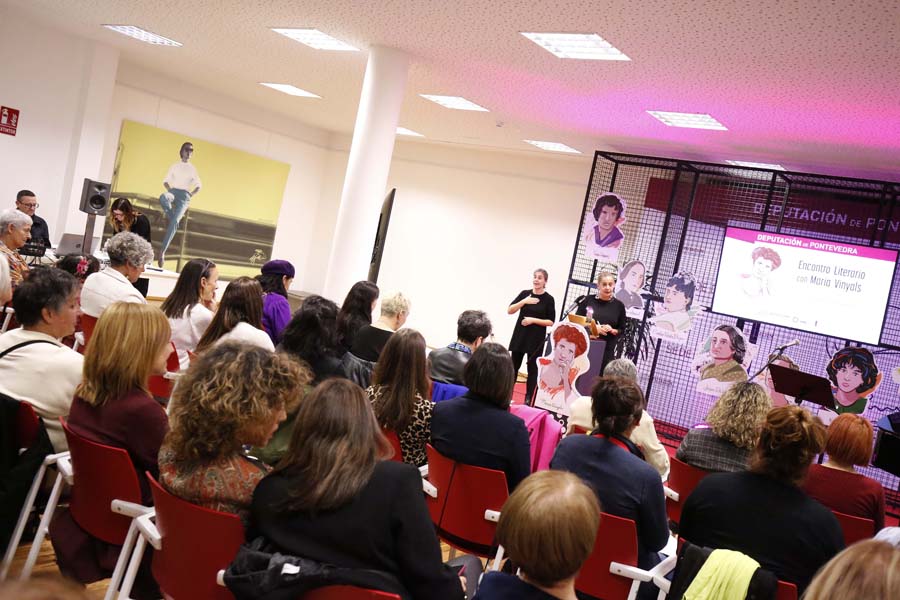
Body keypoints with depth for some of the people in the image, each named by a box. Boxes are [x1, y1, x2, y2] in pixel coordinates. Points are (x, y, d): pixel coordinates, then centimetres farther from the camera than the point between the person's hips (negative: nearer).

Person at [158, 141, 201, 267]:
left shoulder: (193, 169, 16)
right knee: (163, 197, -40)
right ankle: (169, 217, -16)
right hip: (173, 192, 0)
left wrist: (191, 195, 6)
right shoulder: (175, 165, 15)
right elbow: (165, 181, 17)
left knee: (174, 222, -19)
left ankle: (162, 251, -22)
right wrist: (169, 190, -2)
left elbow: (198, 186, 22)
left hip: (184, 196, 0)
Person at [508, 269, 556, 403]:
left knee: (533, 368, 3)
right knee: (513, 366, 7)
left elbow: (551, 322, -6)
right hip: (519, 336, 3)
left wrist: (533, 320, -17)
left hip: (537, 339, -3)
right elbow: (509, 310, -2)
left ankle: (529, 399, 10)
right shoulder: (525, 293, 3)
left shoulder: (549, 299, -4)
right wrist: (524, 301, -15)